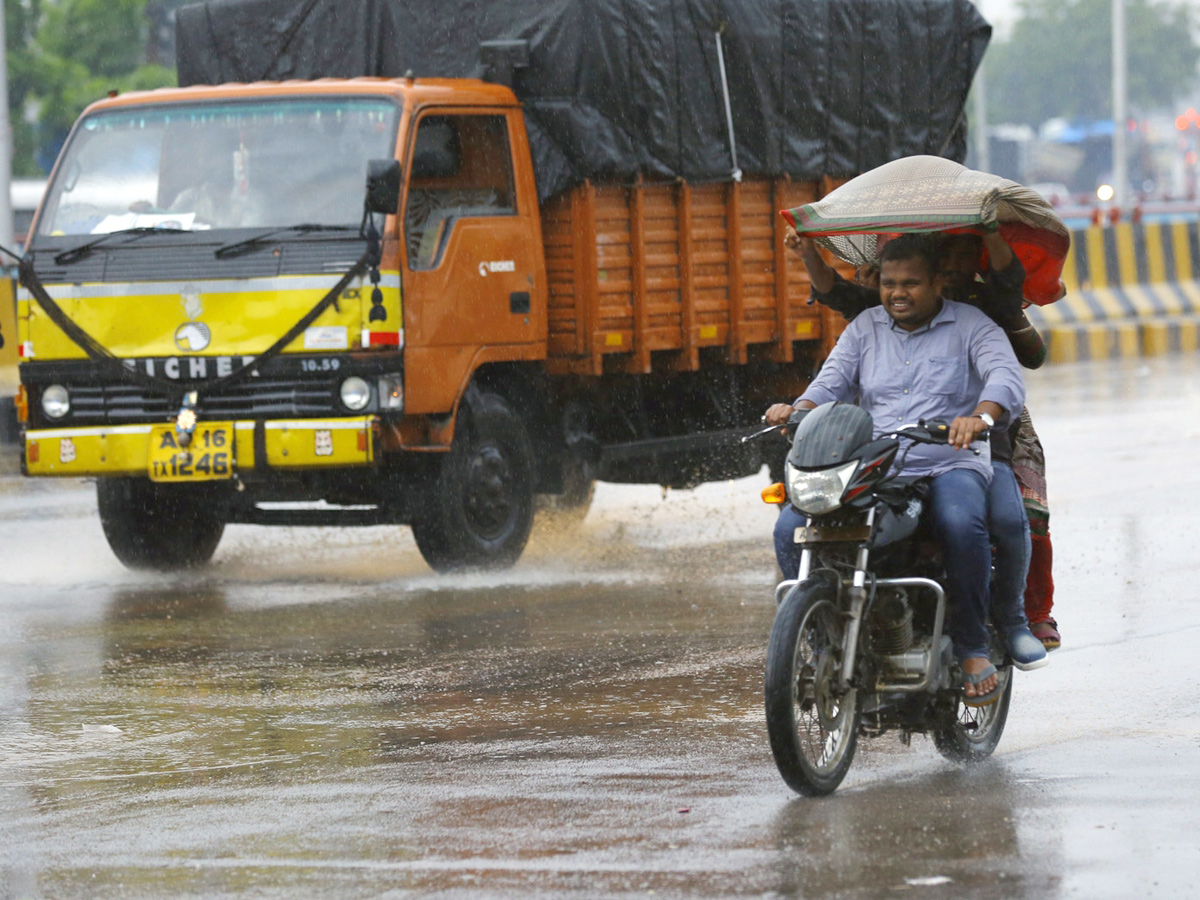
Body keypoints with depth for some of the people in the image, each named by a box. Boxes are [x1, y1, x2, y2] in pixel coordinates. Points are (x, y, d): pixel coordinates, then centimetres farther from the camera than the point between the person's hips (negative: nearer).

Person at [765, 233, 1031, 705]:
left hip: (950, 465, -3)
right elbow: (833, 382, 9)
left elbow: (1006, 376, -10)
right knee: (792, 528, -21)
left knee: (960, 523, -38)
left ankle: (972, 647, -20)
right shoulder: (865, 328, 19)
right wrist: (798, 409, -16)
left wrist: (980, 416, -33)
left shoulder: (971, 326, 7)